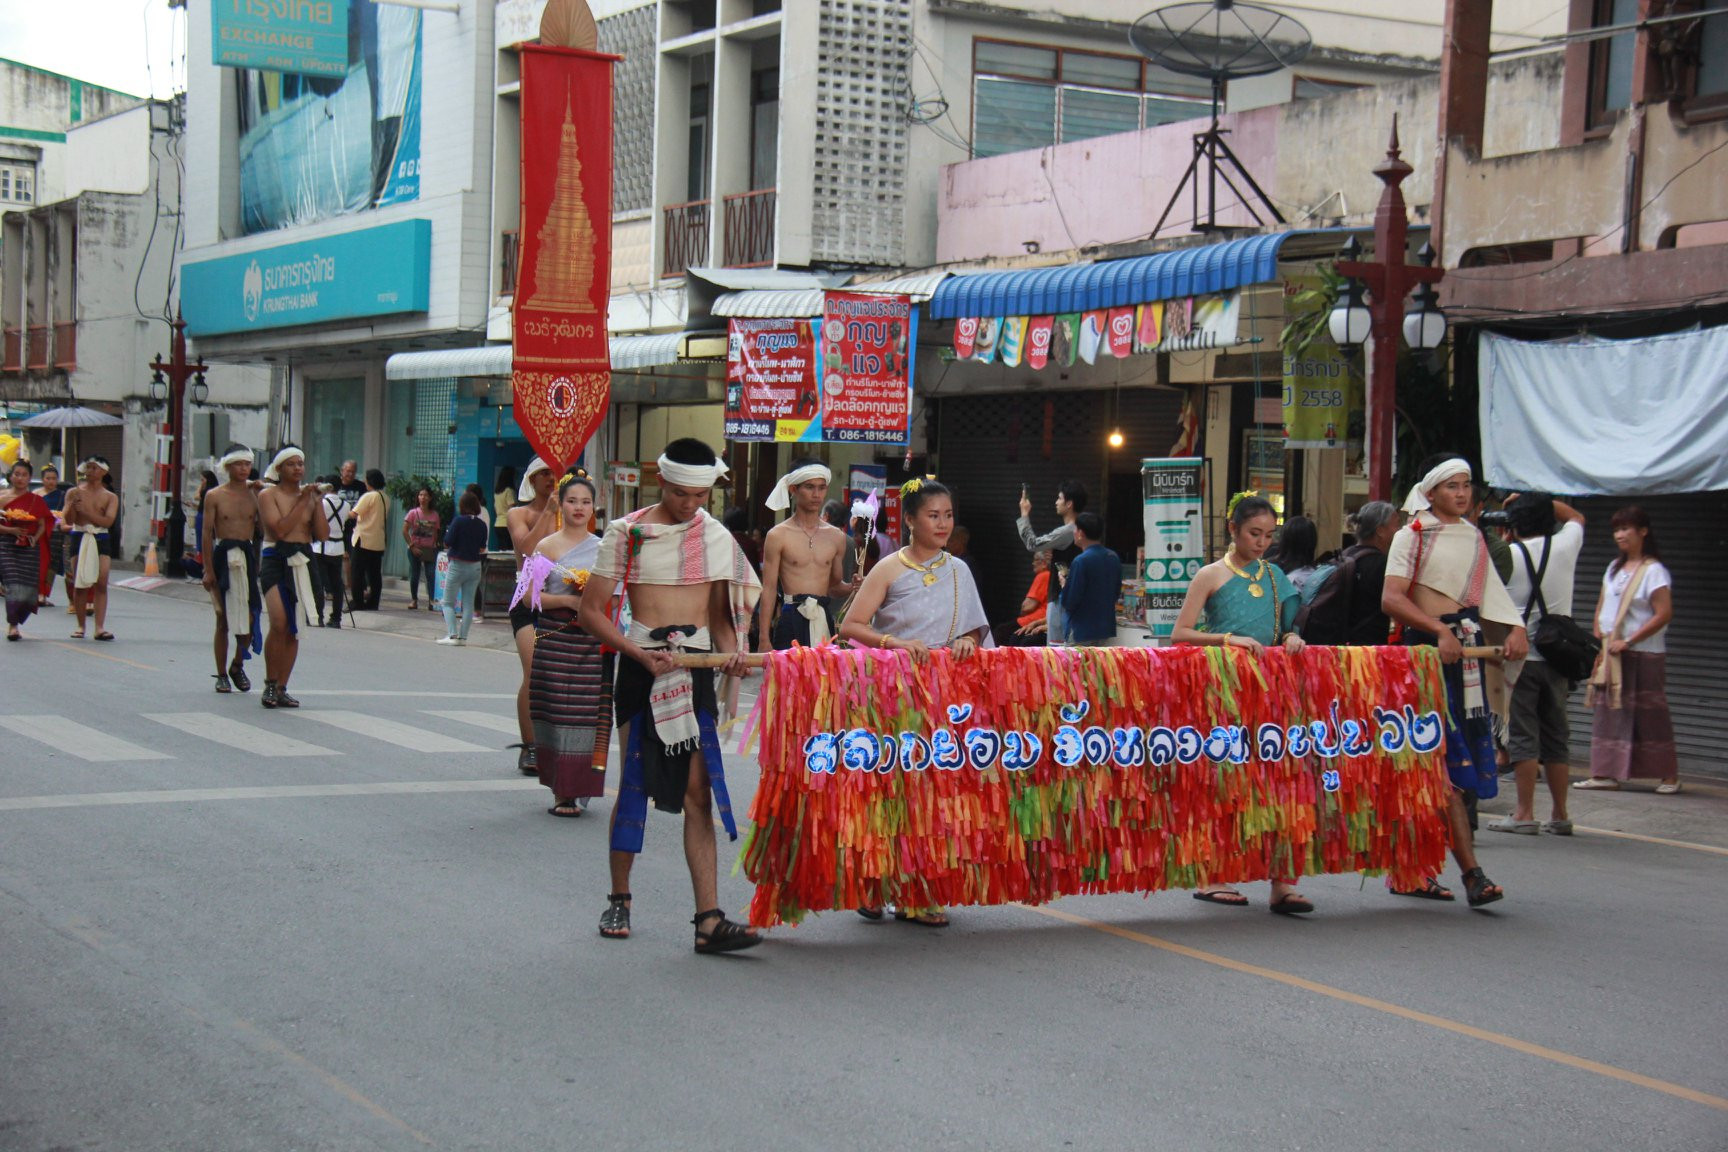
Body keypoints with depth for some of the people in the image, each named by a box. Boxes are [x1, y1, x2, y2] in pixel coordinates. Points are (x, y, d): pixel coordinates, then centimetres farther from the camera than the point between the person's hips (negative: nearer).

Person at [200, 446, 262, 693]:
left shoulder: (255, 495, 7)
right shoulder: (214, 496, 1)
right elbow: (207, 534, -1)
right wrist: (209, 568, -7)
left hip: (248, 556, 2)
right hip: (223, 555, -1)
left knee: (249, 617, -3)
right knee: (223, 620, 4)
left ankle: (237, 665, 20)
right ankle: (222, 675, 12)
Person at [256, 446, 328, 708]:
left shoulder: (309, 495, 14)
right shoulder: (268, 495, 0)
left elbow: (322, 534, 5)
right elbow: (279, 529, -14)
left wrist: (316, 503, -4)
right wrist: (302, 502, -10)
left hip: (303, 563, 5)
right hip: (276, 561, -5)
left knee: (294, 629, 5)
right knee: (279, 624, -18)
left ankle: (281, 688, 11)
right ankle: (270, 684, -4)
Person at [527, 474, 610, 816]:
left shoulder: (602, 548, 10)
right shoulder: (547, 546, 4)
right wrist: (568, 599, -15)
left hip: (592, 641, 1)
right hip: (554, 637, -1)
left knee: (586, 711, -2)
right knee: (554, 711, -2)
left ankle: (576, 790, 5)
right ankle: (561, 789, 7)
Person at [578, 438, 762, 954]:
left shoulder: (716, 538, 11)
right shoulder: (627, 533, 0)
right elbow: (591, 611, -1)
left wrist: (731, 651, -4)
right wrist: (639, 654, -15)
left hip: (696, 669, 2)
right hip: (641, 664, -2)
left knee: (699, 790, -4)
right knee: (634, 783, 3)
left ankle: (709, 920, -9)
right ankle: (619, 898, 22)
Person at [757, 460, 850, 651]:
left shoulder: (836, 537, 12)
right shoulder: (778, 535, 0)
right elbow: (769, 589, -1)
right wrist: (764, 640, -6)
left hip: (824, 620, 4)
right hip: (791, 619, -4)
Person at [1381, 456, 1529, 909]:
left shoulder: (1473, 537, 18)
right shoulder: (1412, 535, -2)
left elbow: (1491, 593, 17)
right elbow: (1391, 599, -12)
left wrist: (1515, 627, -2)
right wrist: (1440, 631, -21)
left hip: (1466, 650, 7)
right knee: (1450, 759, -13)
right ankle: (1472, 873, -17)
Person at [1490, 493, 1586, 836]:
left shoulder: (1506, 555, -9)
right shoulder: (1566, 546, 3)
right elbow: (1576, 516, 24)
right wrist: (1540, 500, 19)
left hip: (1520, 656, -4)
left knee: (1522, 736, -2)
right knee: (1556, 735, 10)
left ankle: (1524, 814, -4)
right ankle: (1559, 815, 13)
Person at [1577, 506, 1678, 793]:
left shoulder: (1654, 571, -10)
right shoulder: (1614, 568, 13)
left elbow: (1664, 614, -16)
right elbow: (1602, 606, 20)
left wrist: (1628, 641, -17)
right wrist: (1599, 640, 5)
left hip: (1643, 655, -7)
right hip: (1610, 655, 7)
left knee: (1649, 714, -3)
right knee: (1608, 712, 3)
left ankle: (1669, 775, 5)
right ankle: (1608, 773, 5)